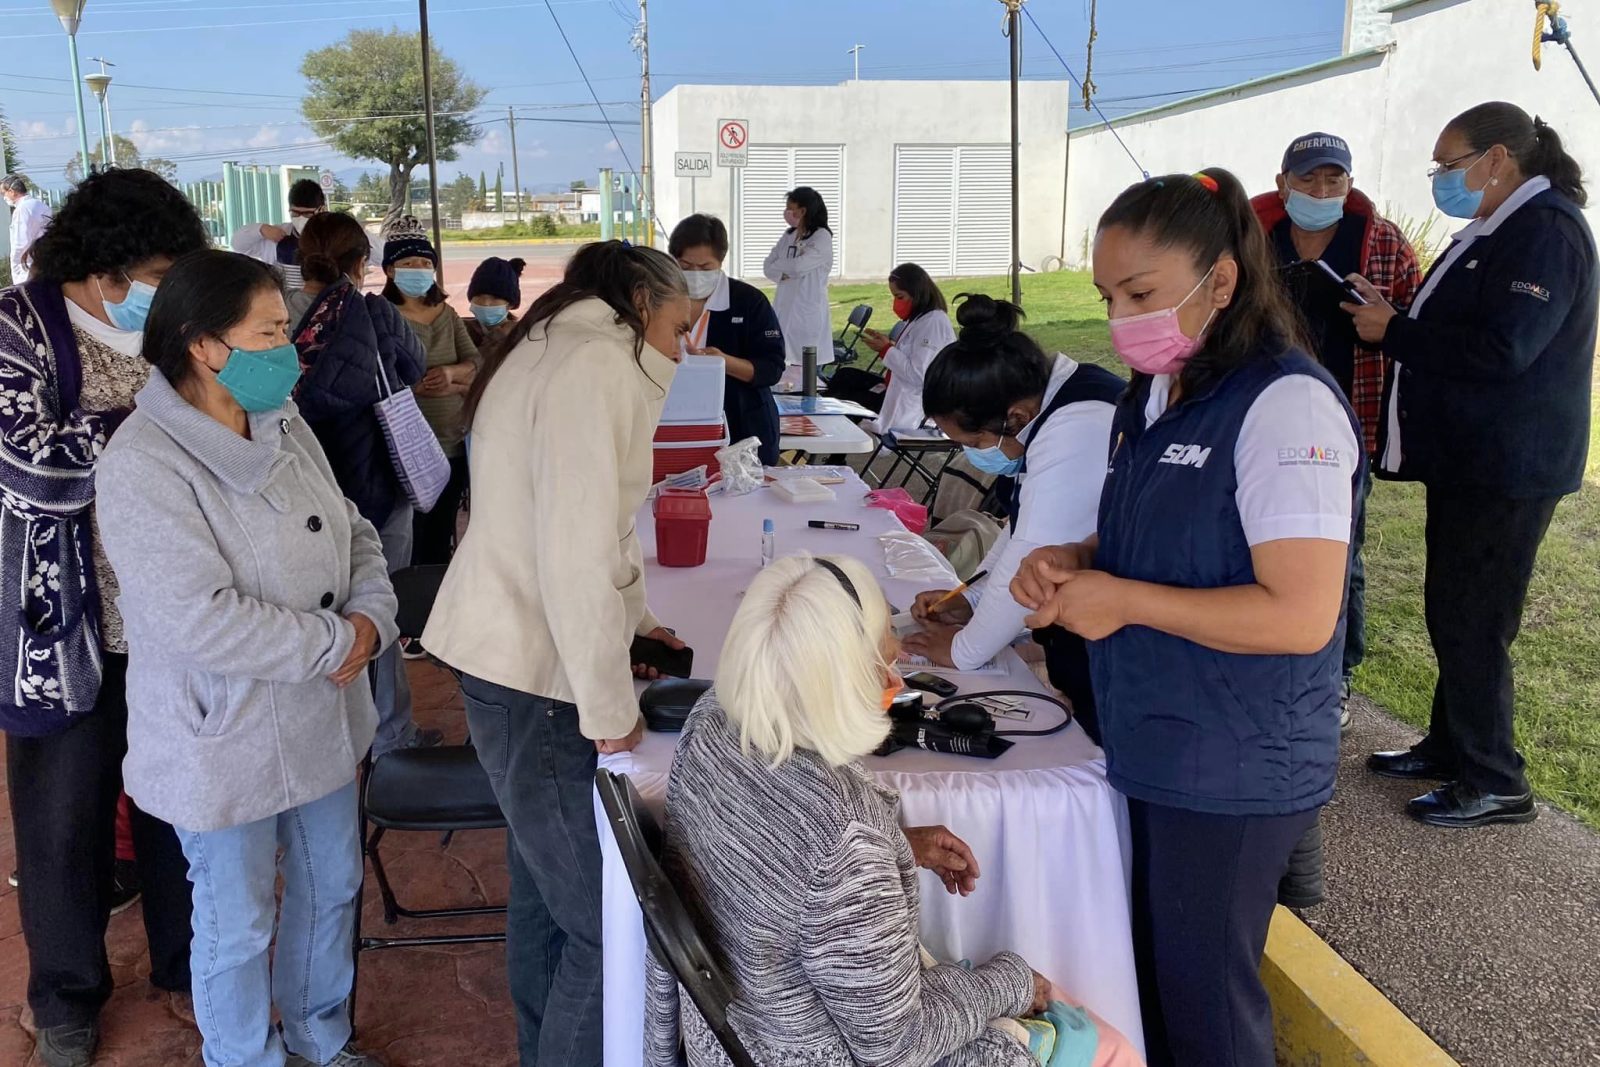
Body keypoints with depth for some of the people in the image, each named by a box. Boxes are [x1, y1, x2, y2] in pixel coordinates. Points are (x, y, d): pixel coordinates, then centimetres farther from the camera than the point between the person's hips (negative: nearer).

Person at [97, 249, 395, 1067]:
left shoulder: (283, 425, 0)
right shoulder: (145, 465, -23)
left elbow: (352, 534, 7)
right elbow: (201, 620, -30)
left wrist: (371, 617, -13)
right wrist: (336, 641, -21)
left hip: (322, 720, 8)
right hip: (225, 740, -7)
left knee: (331, 887, 22)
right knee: (239, 924, 12)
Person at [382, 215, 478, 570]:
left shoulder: (447, 314, 11)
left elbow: (476, 364, 8)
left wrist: (451, 372, -15)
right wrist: (457, 386, -10)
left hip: (453, 443, 6)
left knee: (442, 541, 17)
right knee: (410, 544, -2)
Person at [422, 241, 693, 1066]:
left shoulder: (553, 349, 16)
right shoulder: (597, 361, -16)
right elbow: (575, 552, -24)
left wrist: (629, 618, 20)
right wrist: (611, 704, -17)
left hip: (518, 654, 10)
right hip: (533, 671, -10)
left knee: (547, 886, 20)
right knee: (605, 920, -4)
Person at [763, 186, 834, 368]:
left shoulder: (822, 237, -8)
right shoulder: (788, 235, 13)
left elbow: (798, 267, -19)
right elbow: (768, 267, 8)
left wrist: (779, 265, 0)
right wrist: (784, 274, -12)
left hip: (808, 310, -6)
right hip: (785, 308, 6)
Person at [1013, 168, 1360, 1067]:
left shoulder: (1286, 404, -20)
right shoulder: (1157, 397, 8)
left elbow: (1300, 615, -26)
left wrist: (1125, 601, -21)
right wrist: (1074, 564, 1)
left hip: (1236, 774, -8)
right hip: (1152, 750, 8)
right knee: (1150, 975, 20)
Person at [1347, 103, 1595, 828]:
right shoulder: (1494, 232, 14)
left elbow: (1504, 348, -27)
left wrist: (1394, 331, -19)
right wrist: (1396, 322, 1)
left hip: (1505, 471, -10)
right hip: (1468, 459, 10)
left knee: (1472, 623, -4)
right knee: (1453, 613, 17)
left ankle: (1494, 783, 8)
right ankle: (1451, 747, 31)